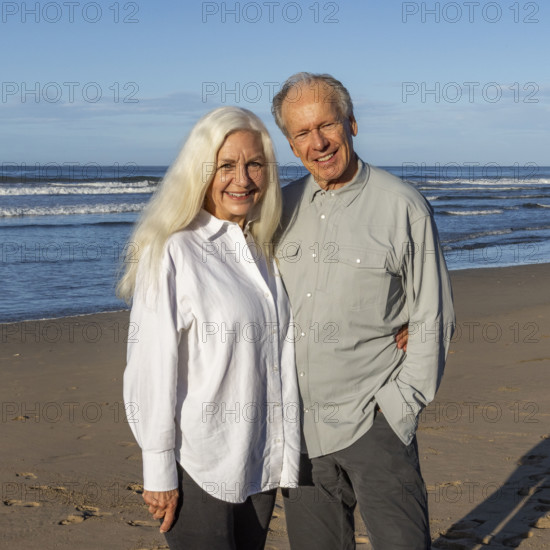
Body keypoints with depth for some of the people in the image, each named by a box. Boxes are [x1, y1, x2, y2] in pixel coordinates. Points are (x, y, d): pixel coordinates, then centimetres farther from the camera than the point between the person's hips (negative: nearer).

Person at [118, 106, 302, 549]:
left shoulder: (265, 250, 9)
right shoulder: (172, 253, -12)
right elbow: (150, 369, -13)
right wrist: (159, 471, -13)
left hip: (261, 463, 6)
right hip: (199, 468, -6)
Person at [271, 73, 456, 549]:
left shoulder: (403, 206, -6)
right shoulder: (283, 206, 6)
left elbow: (432, 319, -4)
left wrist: (401, 403, -9)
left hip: (374, 422, -4)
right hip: (298, 425, 4)